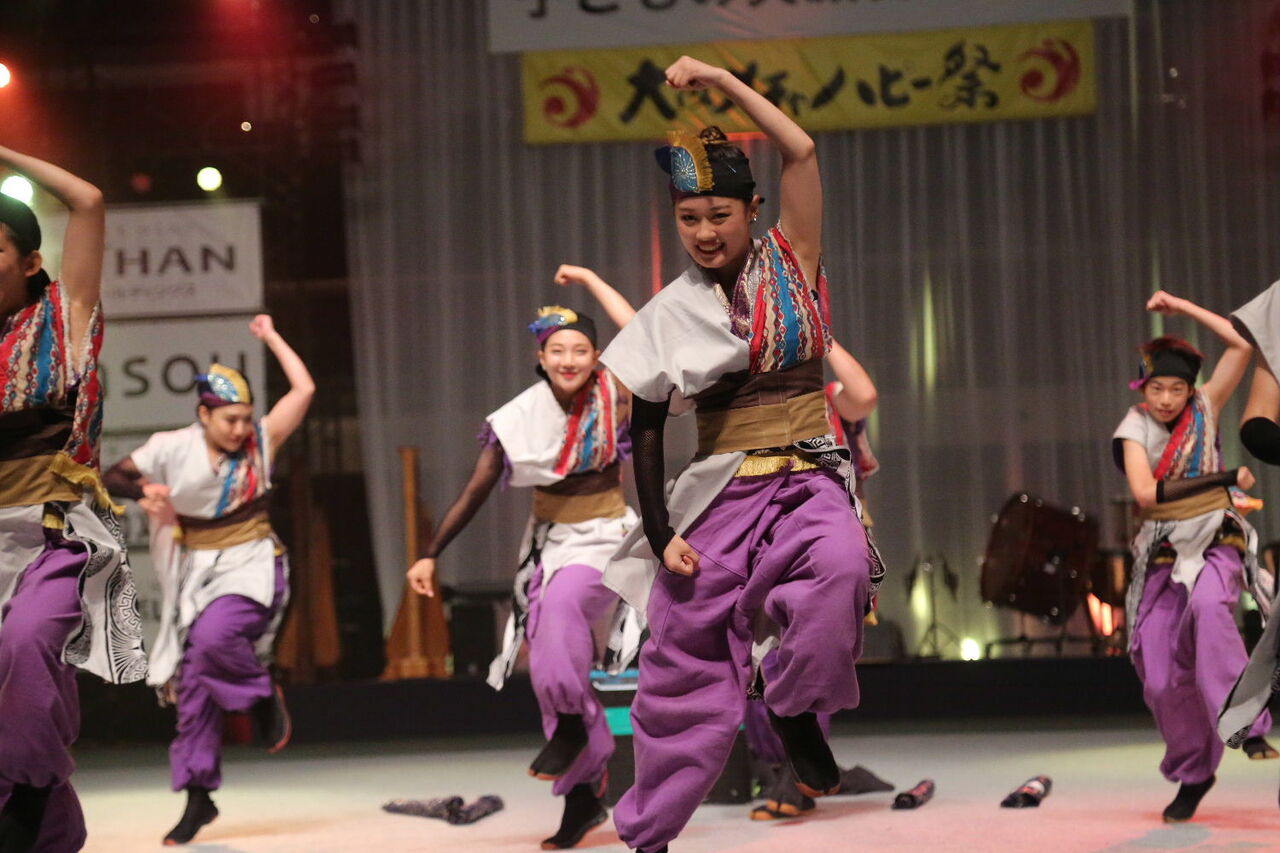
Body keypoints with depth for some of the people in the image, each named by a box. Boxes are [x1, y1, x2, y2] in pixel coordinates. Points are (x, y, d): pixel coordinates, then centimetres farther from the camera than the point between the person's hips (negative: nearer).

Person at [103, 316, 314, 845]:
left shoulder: (261, 441, -4)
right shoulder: (172, 448, -4)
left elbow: (303, 389, -7)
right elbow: (114, 477, 0)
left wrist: (271, 337, 0)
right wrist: (144, 489, -21)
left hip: (253, 565, -2)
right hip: (197, 572, 2)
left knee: (214, 636, -32)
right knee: (193, 682, 1)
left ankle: (264, 697, -2)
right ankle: (199, 796, 11)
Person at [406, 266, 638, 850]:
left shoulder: (613, 400, -11)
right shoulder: (520, 420, -6)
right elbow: (475, 492, -4)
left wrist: (589, 279, -18)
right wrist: (431, 555, -9)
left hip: (604, 538, -4)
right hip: (549, 540, 4)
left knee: (561, 601, -35)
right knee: (548, 666, 3)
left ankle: (572, 724, -19)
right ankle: (585, 792, 14)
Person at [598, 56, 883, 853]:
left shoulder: (793, 263, 1)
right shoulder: (672, 313, 4)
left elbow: (803, 151, -12)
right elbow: (647, 426, 7)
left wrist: (720, 80, -8)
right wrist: (660, 532, -4)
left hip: (808, 481, -1)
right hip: (720, 495, 1)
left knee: (842, 564, -36)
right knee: (682, 675, 1)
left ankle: (798, 711, -15)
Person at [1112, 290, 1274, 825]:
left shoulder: (1204, 411, 4)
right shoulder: (1134, 430, 1)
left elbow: (1242, 344, -3)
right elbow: (1145, 492, -16)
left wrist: (1181, 307, -1)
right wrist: (1224, 477, -14)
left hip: (1215, 544, -1)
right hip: (1163, 555, 1)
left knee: (1209, 606, -37)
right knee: (1162, 680, -5)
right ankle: (1193, 774, 16)